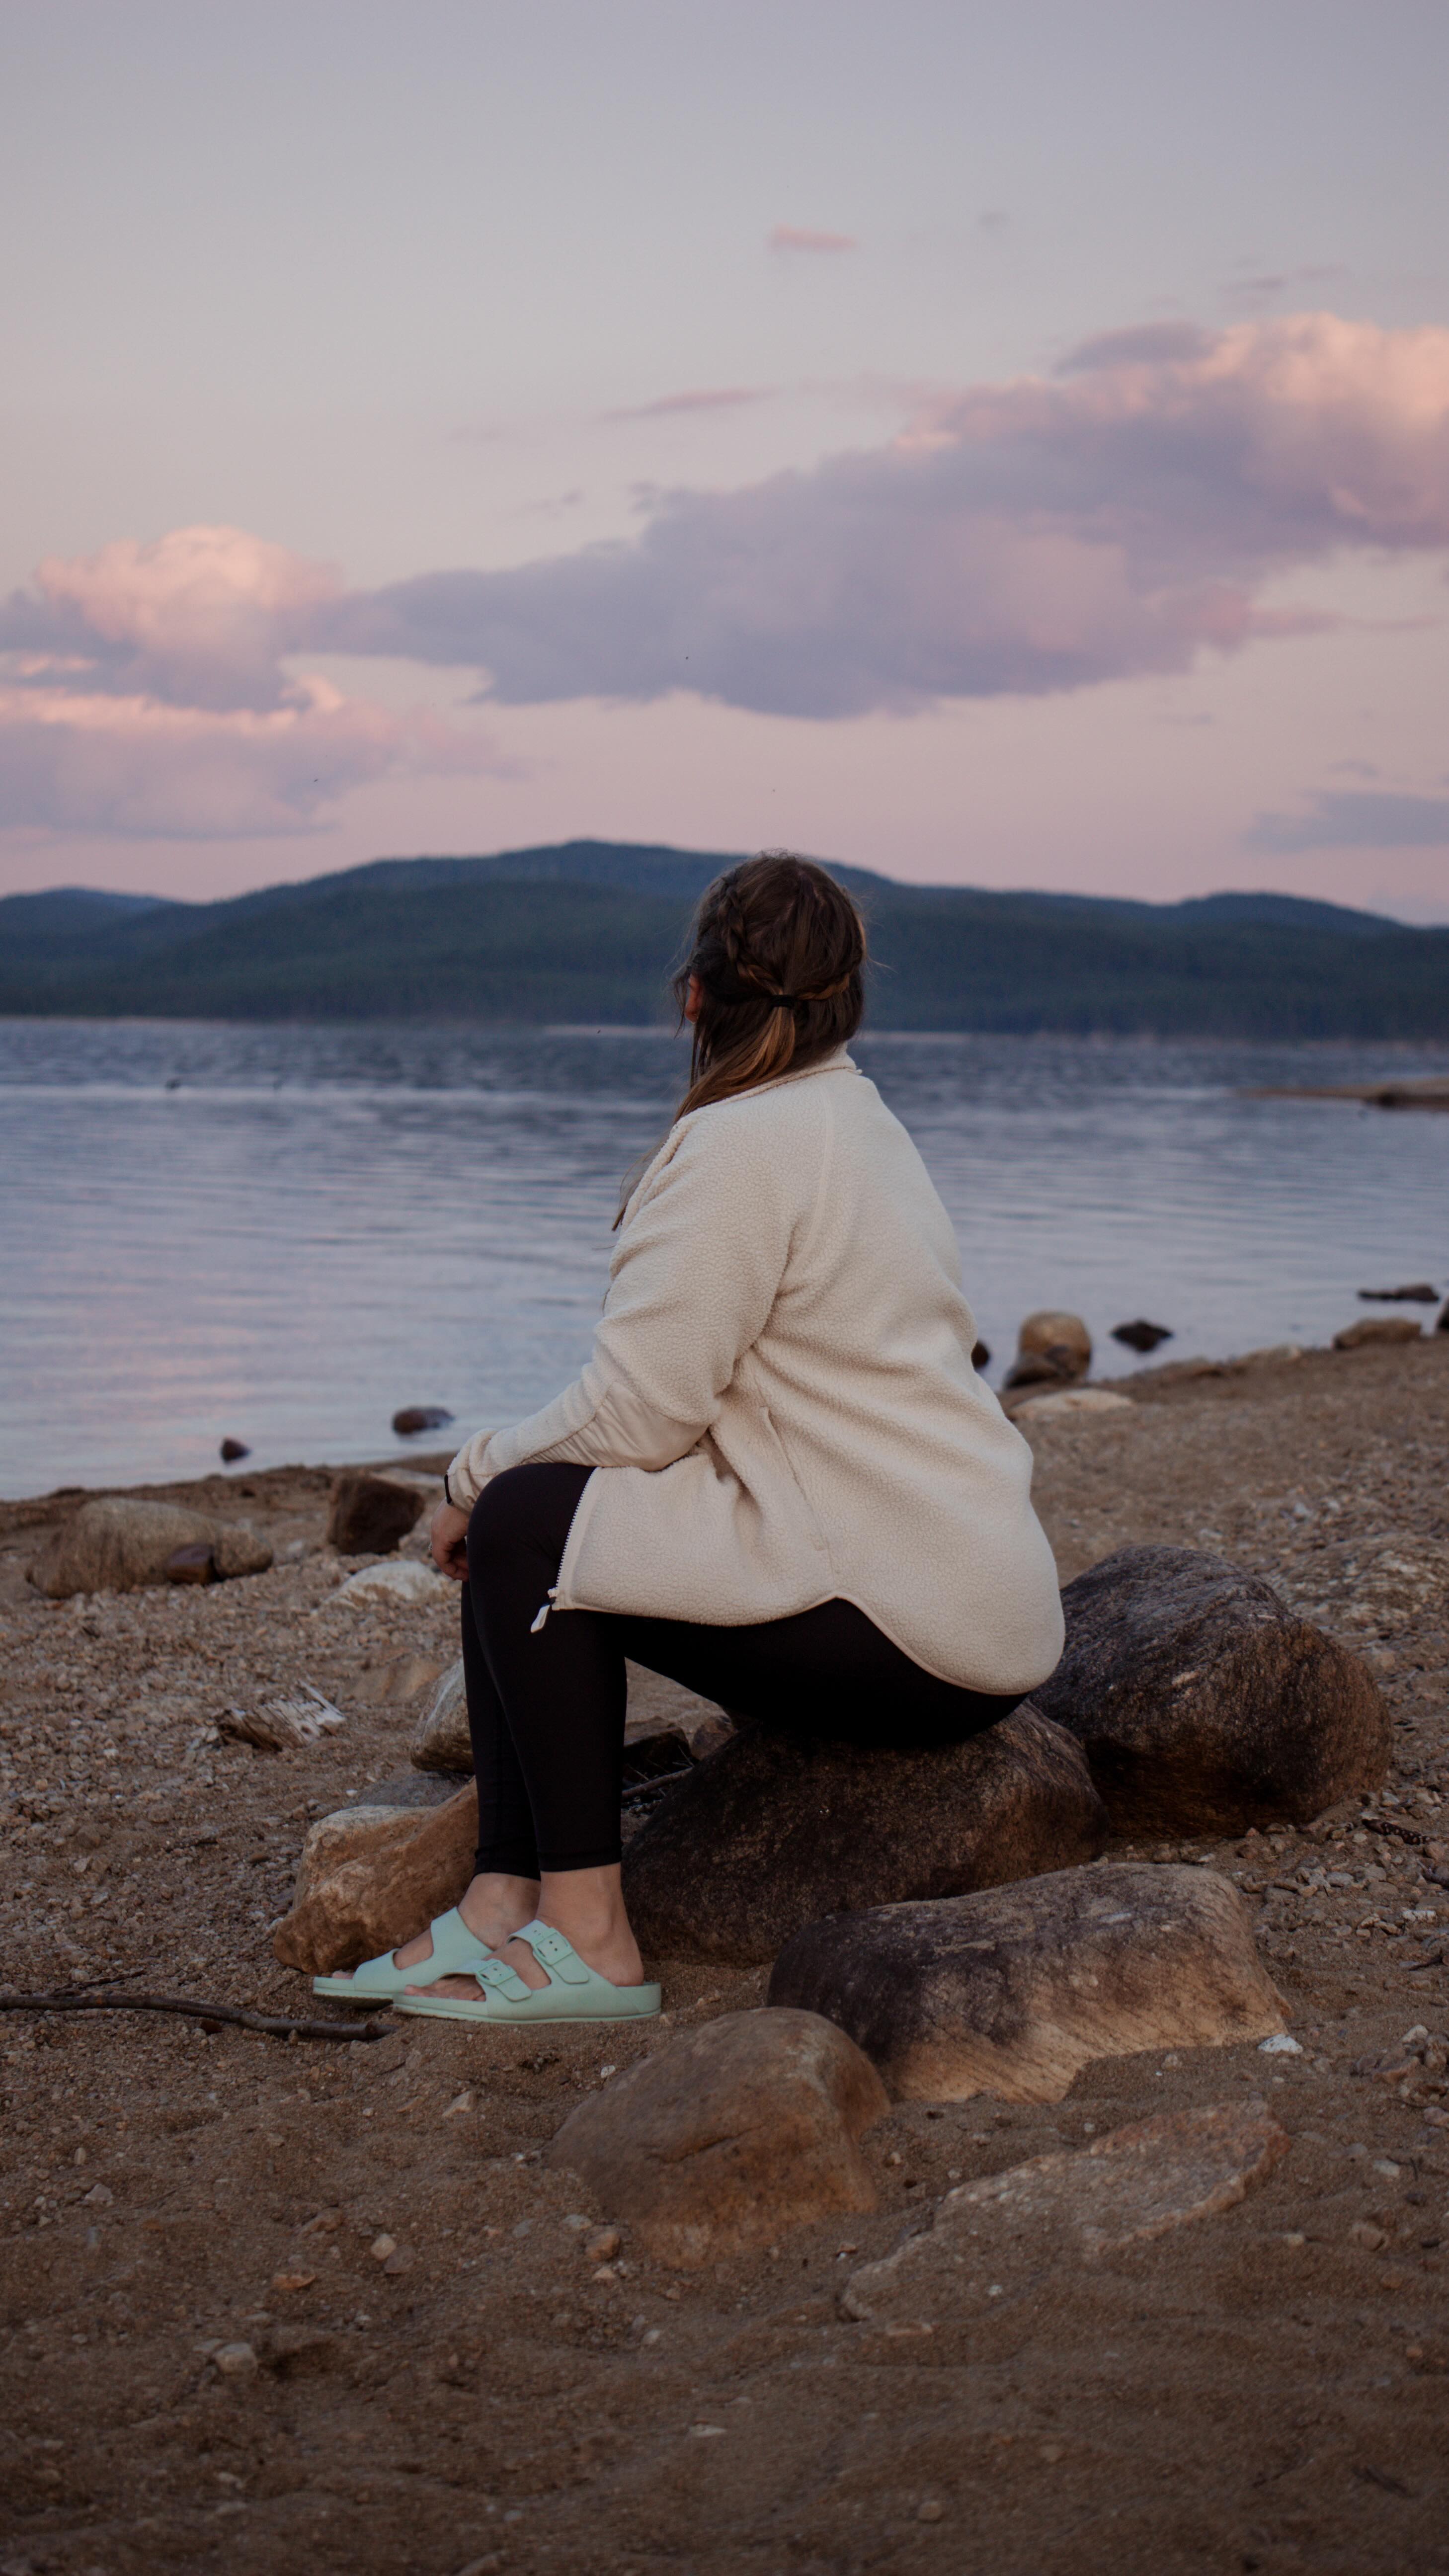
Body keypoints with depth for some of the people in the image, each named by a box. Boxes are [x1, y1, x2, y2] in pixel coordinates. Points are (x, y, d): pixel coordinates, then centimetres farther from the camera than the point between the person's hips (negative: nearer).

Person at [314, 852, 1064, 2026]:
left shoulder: (741, 1147, -14)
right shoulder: (864, 1121, 17)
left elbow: (633, 1413, -16)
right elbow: (683, 1409, 18)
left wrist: (478, 1473, 2)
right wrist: (500, 1472, 12)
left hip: (920, 1626, -10)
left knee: (524, 1523, -13)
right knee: (530, 1511, 8)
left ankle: (588, 1943, -10)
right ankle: (506, 1906, 4)